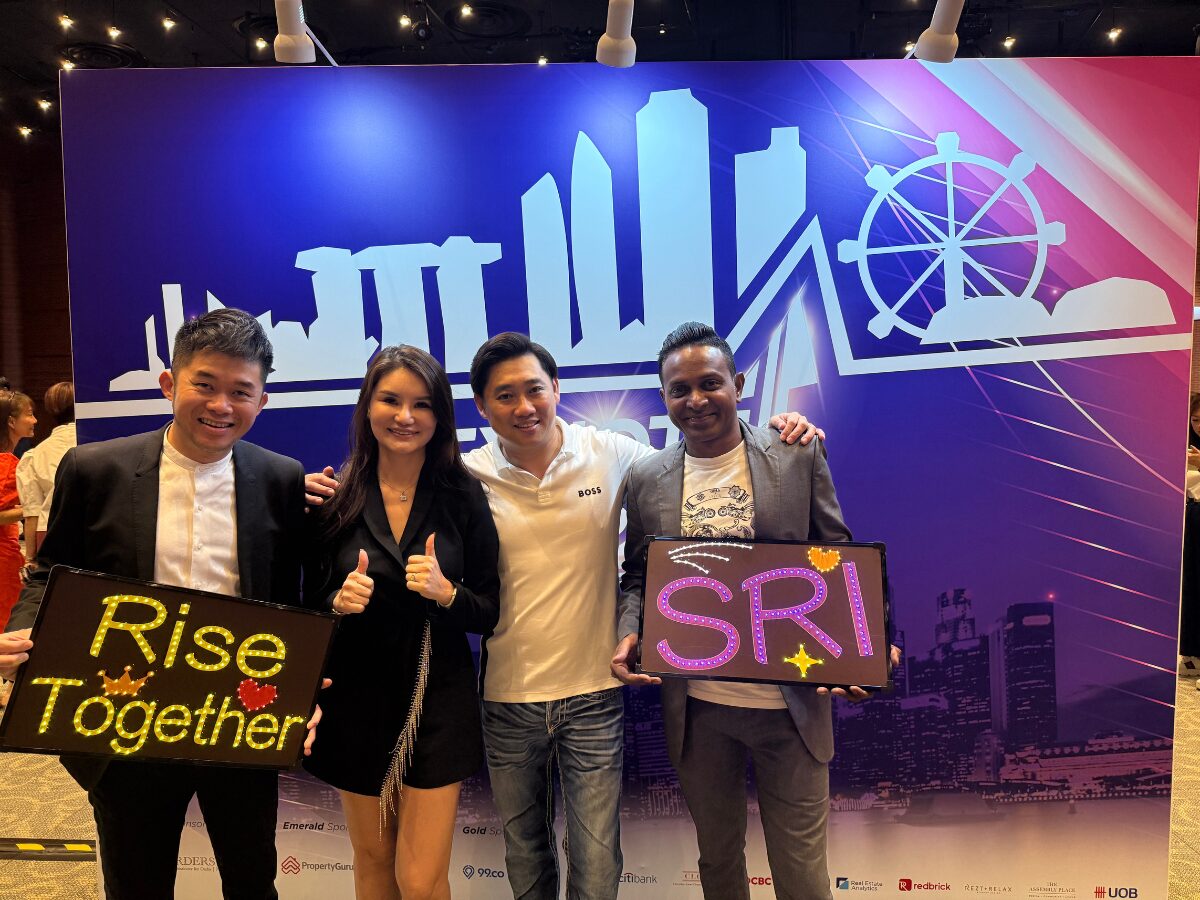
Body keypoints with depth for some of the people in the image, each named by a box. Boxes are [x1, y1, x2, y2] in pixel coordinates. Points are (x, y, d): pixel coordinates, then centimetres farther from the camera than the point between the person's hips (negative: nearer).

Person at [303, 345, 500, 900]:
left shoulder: (463, 497, -8)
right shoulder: (335, 496, -7)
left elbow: (488, 614, -5)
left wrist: (445, 592, -23)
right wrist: (339, 601, -19)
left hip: (437, 700, -1)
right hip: (357, 698, 2)